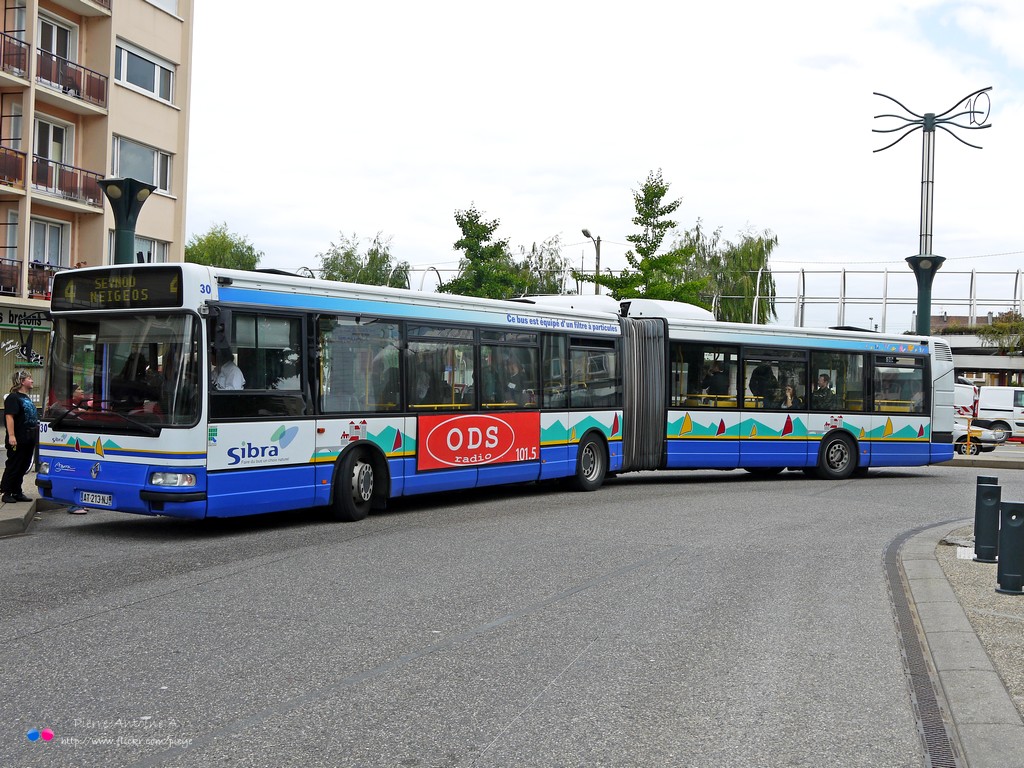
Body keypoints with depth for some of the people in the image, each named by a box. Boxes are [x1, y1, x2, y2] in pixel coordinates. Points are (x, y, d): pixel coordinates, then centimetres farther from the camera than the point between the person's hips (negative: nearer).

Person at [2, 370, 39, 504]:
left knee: (23, 467, 12)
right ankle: (6, 493, 5)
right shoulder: (13, 397, -10)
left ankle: (17, 492, 19)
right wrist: (11, 436, -27)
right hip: (18, 440, -9)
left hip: (29, 440, 9)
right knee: (13, 467, -2)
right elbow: (9, 417, -19)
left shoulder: (27, 398, 19)